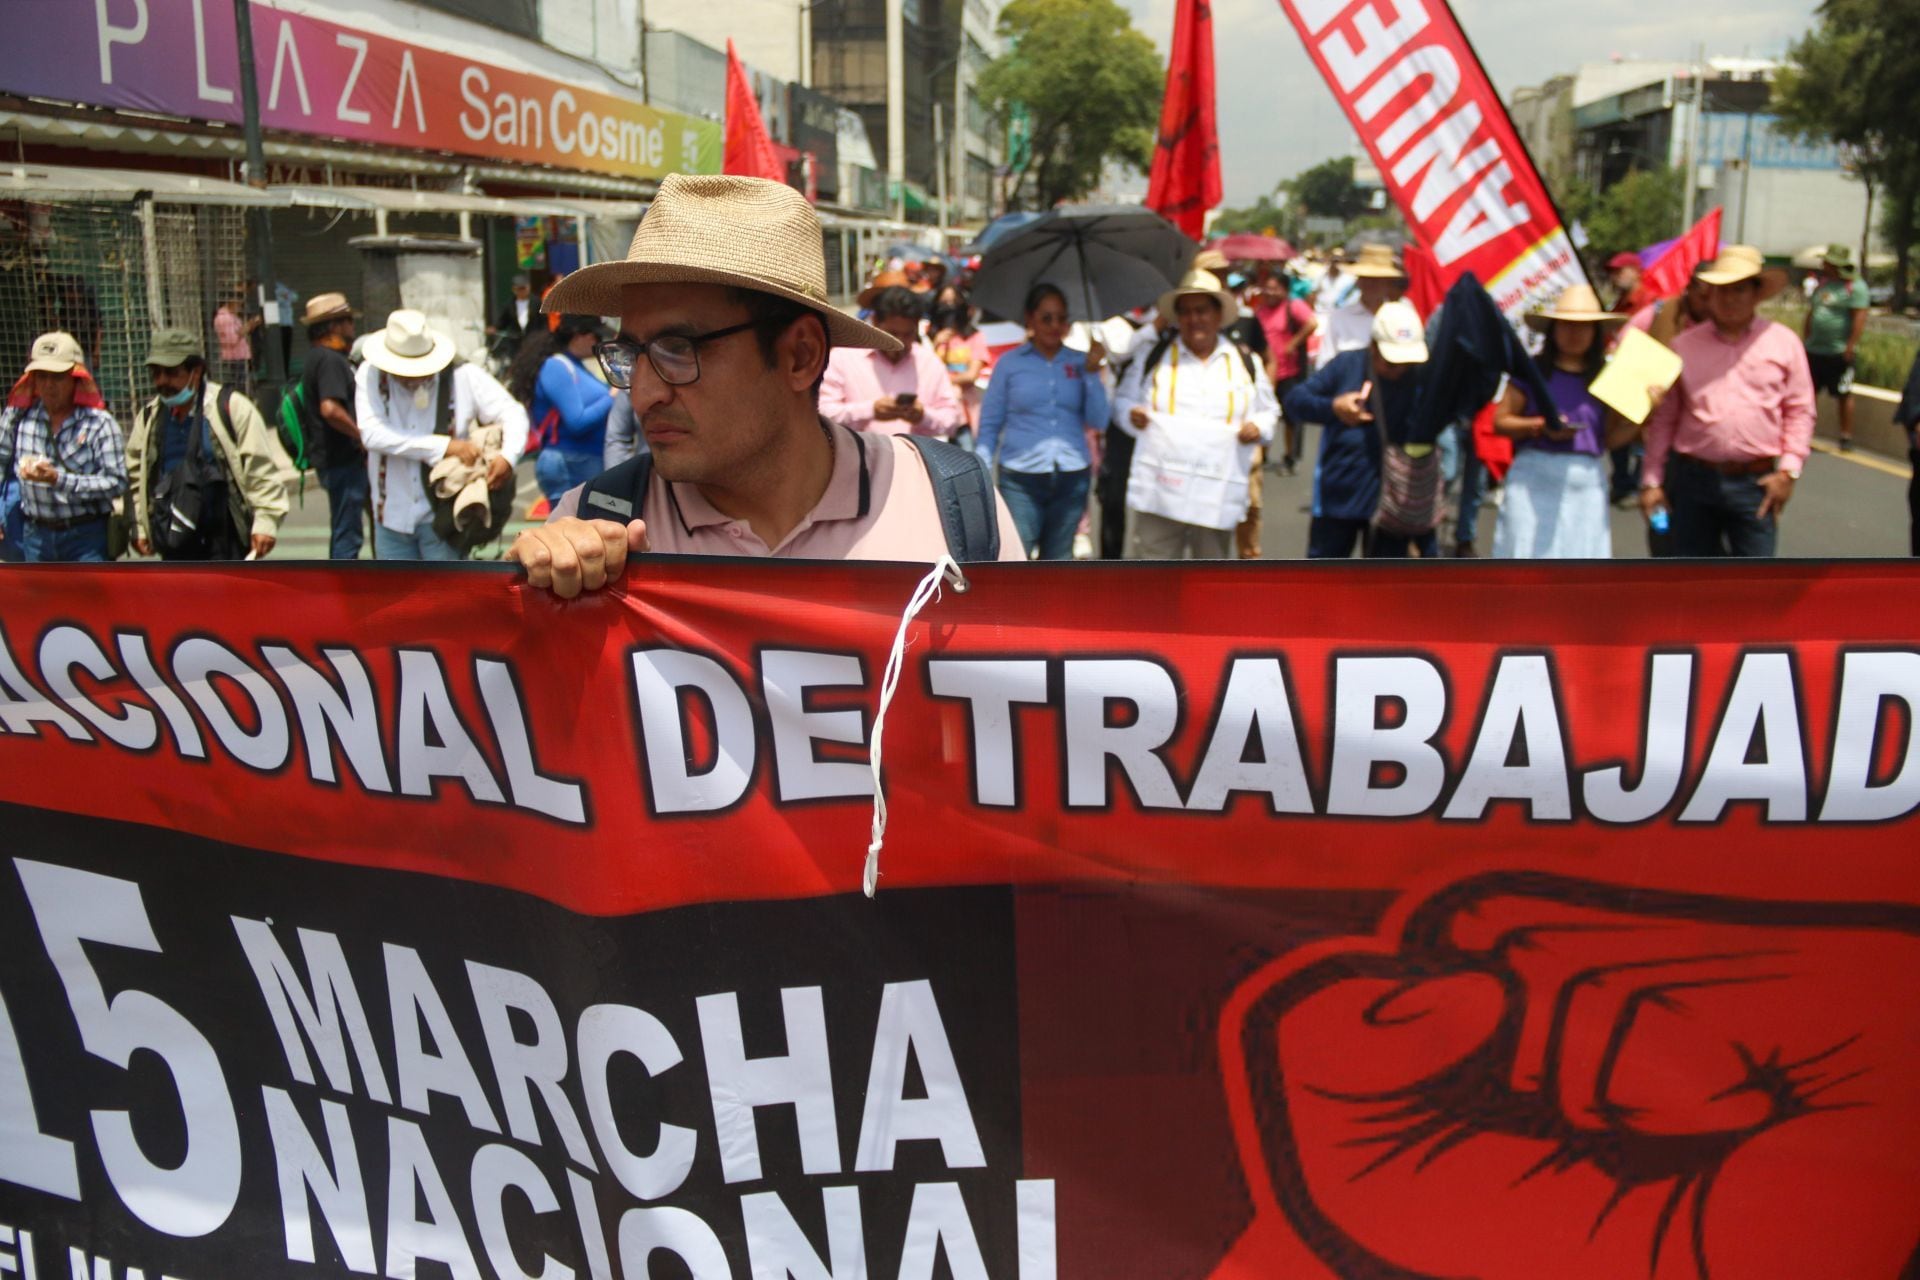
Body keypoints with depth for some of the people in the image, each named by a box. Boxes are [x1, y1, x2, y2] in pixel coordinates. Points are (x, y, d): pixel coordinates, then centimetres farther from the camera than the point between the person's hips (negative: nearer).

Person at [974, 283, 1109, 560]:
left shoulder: (1080, 362, 7)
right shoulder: (1010, 363, 1)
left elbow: (1098, 422, 1)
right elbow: (989, 423, 2)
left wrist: (1092, 373, -9)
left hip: (1072, 478, 3)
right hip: (1020, 479, -3)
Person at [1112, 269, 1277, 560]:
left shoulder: (1245, 363, 11)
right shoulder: (1154, 357, 7)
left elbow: (1269, 409, 20)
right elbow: (1123, 399, 16)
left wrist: (1259, 427, -3)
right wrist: (1131, 414, -7)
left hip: (1218, 493, 2)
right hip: (1160, 489, -2)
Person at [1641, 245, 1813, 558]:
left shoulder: (1784, 343, 4)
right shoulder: (1684, 346, 6)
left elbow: (1800, 411, 5)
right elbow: (1663, 419, 7)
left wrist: (1789, 469, -5)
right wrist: (1652, 480, 4)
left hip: (1756, 484, -1)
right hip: (1692, 479, 1)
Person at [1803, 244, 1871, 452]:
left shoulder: (1855, 286, -10)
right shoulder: (1823, 284, 13)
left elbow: (1860, 317, -16)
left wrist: (1851, 346, -21)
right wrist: (1805, 340, 13)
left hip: (1839, 353, -7)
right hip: (1814, 350, 7)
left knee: (1844, 395, -1)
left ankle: (1846, 438, 6)